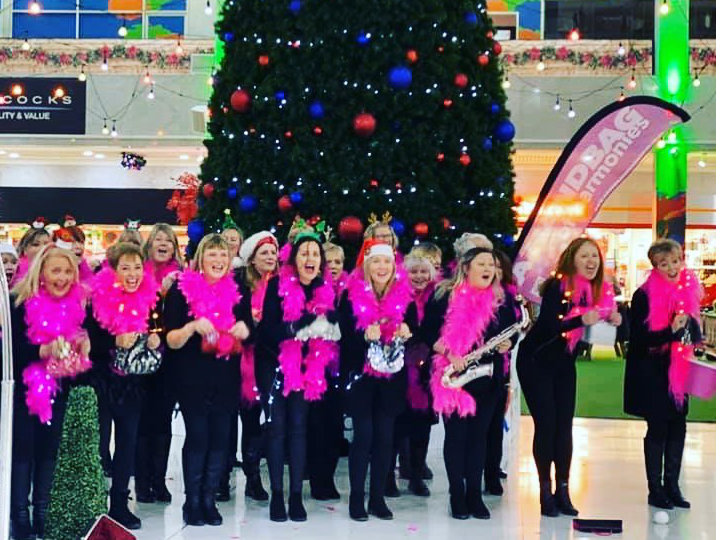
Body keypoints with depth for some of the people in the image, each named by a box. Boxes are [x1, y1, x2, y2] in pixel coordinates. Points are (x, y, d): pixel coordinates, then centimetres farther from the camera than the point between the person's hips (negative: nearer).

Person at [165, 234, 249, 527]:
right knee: (197, 437, -3)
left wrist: (244, 330, -8)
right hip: (193, 378, -3)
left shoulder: (236, 291, 7)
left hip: (226, 378, 4)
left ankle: (209, 500, 12)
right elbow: (171, 341, -8)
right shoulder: (181, 290, -4)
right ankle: (192, 501, 8)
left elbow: (246, 332, 16)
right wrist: (193, 327, -26)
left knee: (220, 437, 3)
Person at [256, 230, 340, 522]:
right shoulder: (277, 285, -12)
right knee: (276, 426, 0)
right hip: (274, 363, -2)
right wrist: (306, 323, -27)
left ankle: (296, 495, 7)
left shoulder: (326, 290, -2)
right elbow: (269, 328, -21)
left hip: (306, 365, 2)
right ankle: (276, 495, 8)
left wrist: (321, 320, -20)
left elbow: (333, 327, 0)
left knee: (298, 426, 2)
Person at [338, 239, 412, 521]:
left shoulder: (404, 296, 4)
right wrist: (365, 336, -26)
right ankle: (357, 498, 8)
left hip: (392, 377, 3)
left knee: (385, 435, 5)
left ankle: (378, 498, 15)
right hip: (360, 375, -3)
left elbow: (412, 335, 10)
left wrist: (406, 334, -11)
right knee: (363, 435, -3)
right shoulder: (351, 295, -4)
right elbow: (343, 336, -8)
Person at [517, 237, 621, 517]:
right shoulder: (557, 286, -21)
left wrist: (614, 321, -18)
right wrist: (581, 320, -44)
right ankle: (546, 491, 1)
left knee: (564, 425, 2)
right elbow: (548, 325, -30)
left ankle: (562, 490, 7)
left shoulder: (600, 290, -3)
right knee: (546, 424, -7)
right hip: (536, 361, -5)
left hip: (564, 363, 5)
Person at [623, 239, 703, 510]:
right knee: (657, 429, 0)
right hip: (653, 373, -5)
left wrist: (695, 345, -8)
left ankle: (672, 486, 19)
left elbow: (694, 331, 14)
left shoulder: (689, 291, 5)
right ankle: (655, 490, 11)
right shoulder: (644, 296, -12)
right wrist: (671, 331, -28)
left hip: (679, 373, 5)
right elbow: (639, 339, -17)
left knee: (677, 428, 8)